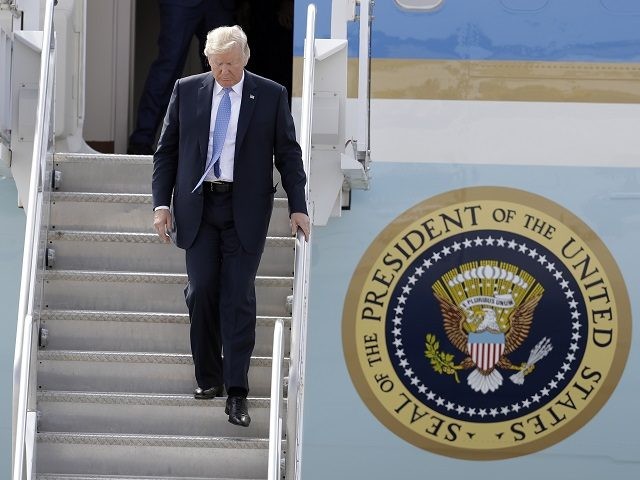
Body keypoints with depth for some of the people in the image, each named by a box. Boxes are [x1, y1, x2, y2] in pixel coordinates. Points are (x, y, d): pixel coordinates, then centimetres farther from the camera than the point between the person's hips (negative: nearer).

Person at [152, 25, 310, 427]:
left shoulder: (271, 95, 1)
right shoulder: (187, 91, 5)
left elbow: (288, 154, 4)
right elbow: (167, 150, 8)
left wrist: (298, 207, -3)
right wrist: (162, 202, 0)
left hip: (246, 210, -2)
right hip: (198, 207, 2)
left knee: (238, 299, -4)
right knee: (201, 292, 0)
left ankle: (237, 393, -4)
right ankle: (208, 379, 16)